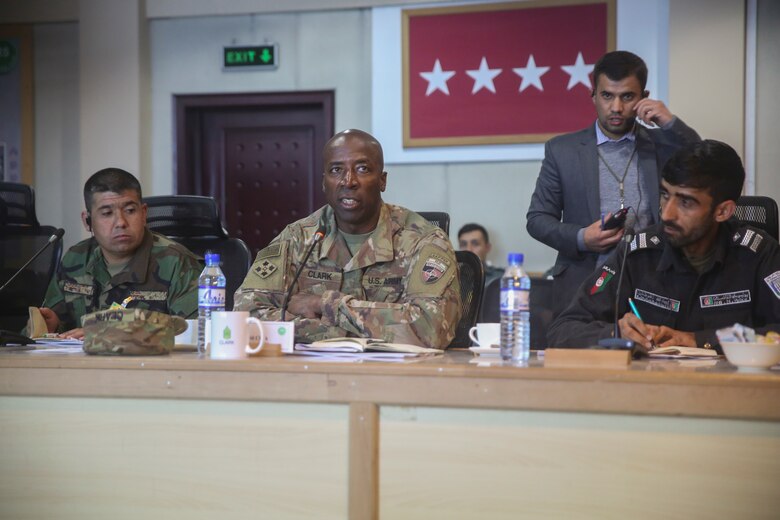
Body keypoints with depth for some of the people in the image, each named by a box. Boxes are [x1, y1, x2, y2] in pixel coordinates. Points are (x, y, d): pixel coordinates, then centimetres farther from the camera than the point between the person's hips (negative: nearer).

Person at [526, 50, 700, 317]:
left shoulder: (662, 145, 11)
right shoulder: (562, 150, 8)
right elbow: (537, 218, 9)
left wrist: (672, 124, -8)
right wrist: (580, 239, -9)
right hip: (583, 285, 0)